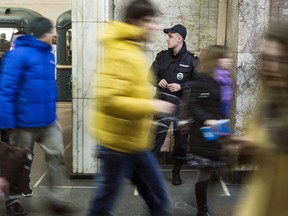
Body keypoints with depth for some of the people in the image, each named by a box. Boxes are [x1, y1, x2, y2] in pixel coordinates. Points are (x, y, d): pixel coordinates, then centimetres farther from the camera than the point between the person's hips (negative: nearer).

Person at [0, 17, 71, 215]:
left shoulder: (48, 54, 6)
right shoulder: (19, 54, -18)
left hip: (48, 119, 6)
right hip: (26, 120, -6)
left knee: (57, 156, 3)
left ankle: (57, 198, 16)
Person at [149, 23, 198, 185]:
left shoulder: (191, 60, -5)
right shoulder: (162, 56, 5)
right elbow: (151, 75, 10)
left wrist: (181, 86, -18)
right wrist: (158, 81, -11)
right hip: (163, 103, 2)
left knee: (181, 139, 9)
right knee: (156, 136, -2)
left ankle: (177, 171, 26)